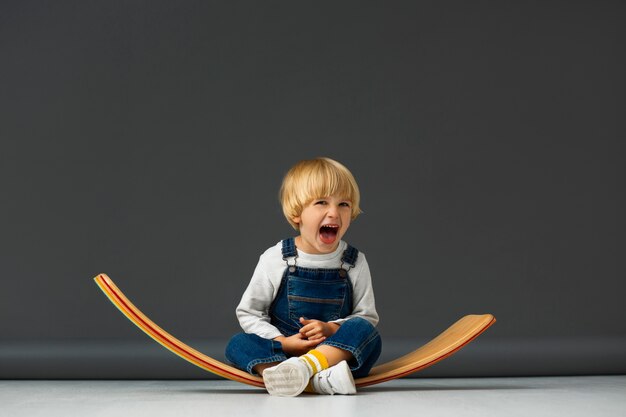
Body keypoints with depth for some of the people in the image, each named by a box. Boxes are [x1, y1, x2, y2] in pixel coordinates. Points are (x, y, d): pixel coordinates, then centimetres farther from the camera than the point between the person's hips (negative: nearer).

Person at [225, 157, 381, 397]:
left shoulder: (355, 263, 1)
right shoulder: (275, 259, -2)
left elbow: (367, 316, 4)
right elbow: (248, 312, 3)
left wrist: (332, 329, -16)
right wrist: (283, 343, -12)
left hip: (335, 353, 0)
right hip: (280, 352, 0)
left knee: (368, 335, -27)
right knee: (237, 344, -25)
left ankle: (304, 367, -47)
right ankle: (319, 380, -42)